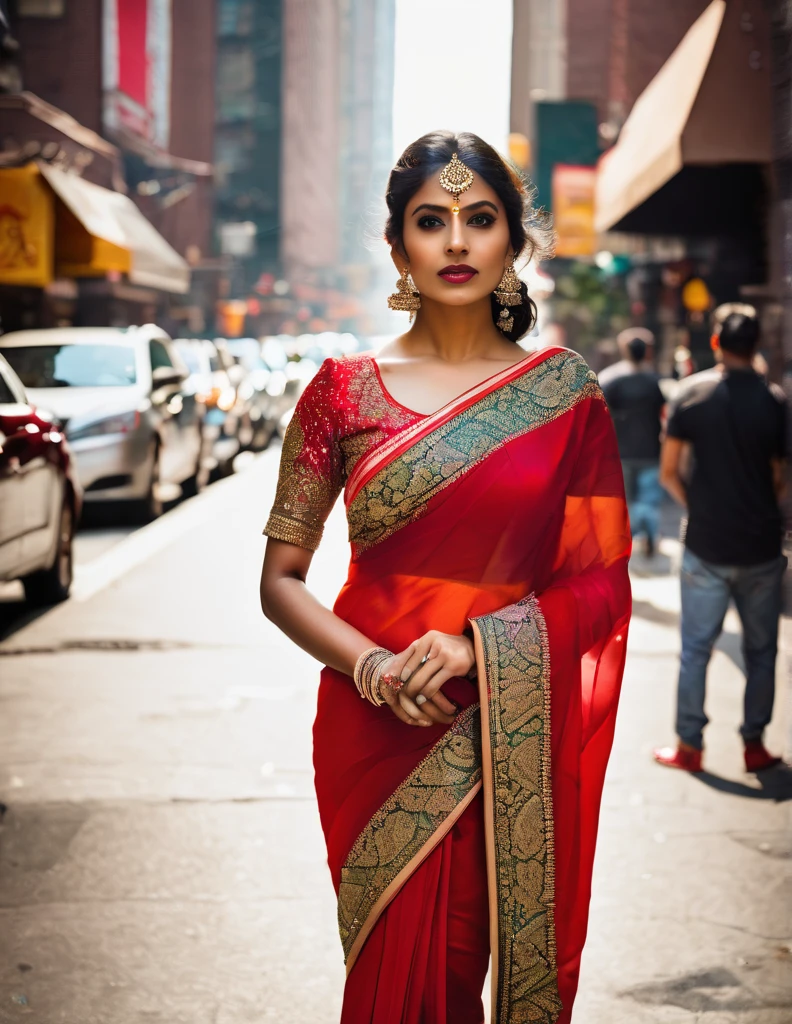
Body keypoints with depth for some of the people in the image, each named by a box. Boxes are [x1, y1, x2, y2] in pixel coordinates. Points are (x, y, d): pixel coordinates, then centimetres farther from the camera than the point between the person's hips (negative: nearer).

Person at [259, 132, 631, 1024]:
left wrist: (476, 646, -14)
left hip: (512, 741, 0)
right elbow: (280, 580, 2)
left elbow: (602, 583, 1)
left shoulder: (565, 393, 1)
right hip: (376, 728, 0)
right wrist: (370, 665, -15)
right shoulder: (345, 390, 1)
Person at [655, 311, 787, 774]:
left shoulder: (694, 396, -4)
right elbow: (780, 479, -6)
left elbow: (669, 472, -3)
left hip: (707, 546, 0)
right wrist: (763, 512, 12)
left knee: (696, 649, 9)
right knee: (761, 650, 13)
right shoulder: (775, 401, -7)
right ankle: (754, 744, 17)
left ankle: (689, 745, 13)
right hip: (761, 547, 0)